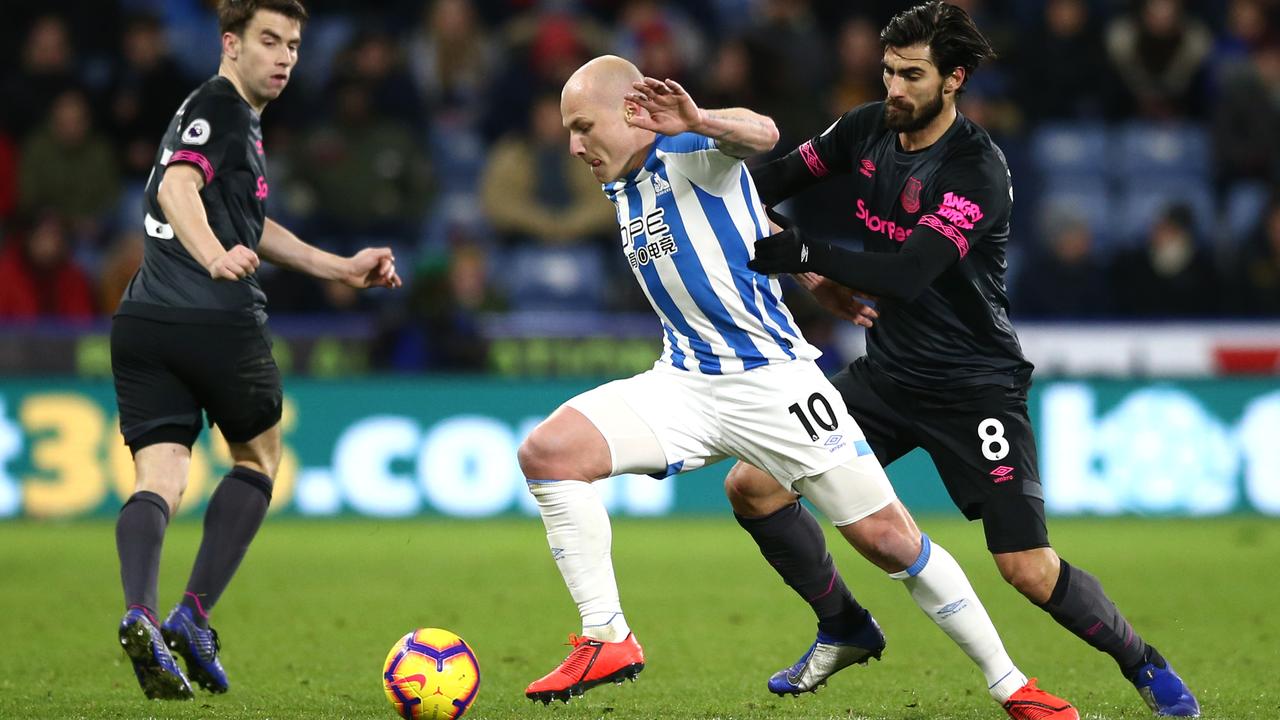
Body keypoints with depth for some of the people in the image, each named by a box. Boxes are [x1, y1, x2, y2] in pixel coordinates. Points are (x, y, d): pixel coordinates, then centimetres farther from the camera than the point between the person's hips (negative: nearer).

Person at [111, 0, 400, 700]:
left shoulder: (237, 116, 26)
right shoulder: (218, 106, -5)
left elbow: (252, 227, 36)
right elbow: (177, 185, -25)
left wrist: (341, 268, 37)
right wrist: (215, 257, -42)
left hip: (143, 322, 7)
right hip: (220, 323, -7)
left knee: (158, 476, -3)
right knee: (258, 457, 13)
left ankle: (139, 614, -29)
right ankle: (193, 616, 2)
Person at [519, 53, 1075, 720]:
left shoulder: (691, 151, -10)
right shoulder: (620, 187, 13)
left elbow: (761, 135, -35)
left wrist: (697, 121, -57)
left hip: (771, 377, -7)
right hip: (683, 383, 7)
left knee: (888, 540, -5)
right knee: (547, 451, -16)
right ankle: (606, 642, -12)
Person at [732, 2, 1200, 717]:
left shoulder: (978, 171, -22)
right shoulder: (868, 129, -1)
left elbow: (907, 273, -32)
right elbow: (773, 181, 12)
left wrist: (803, 253, -36)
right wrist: (814, 273, -4)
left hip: (974, 384, -7)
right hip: (887, 372, 7)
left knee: (1029, 569, -15)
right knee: (752, 486, -2)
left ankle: (1143, 663, 11)